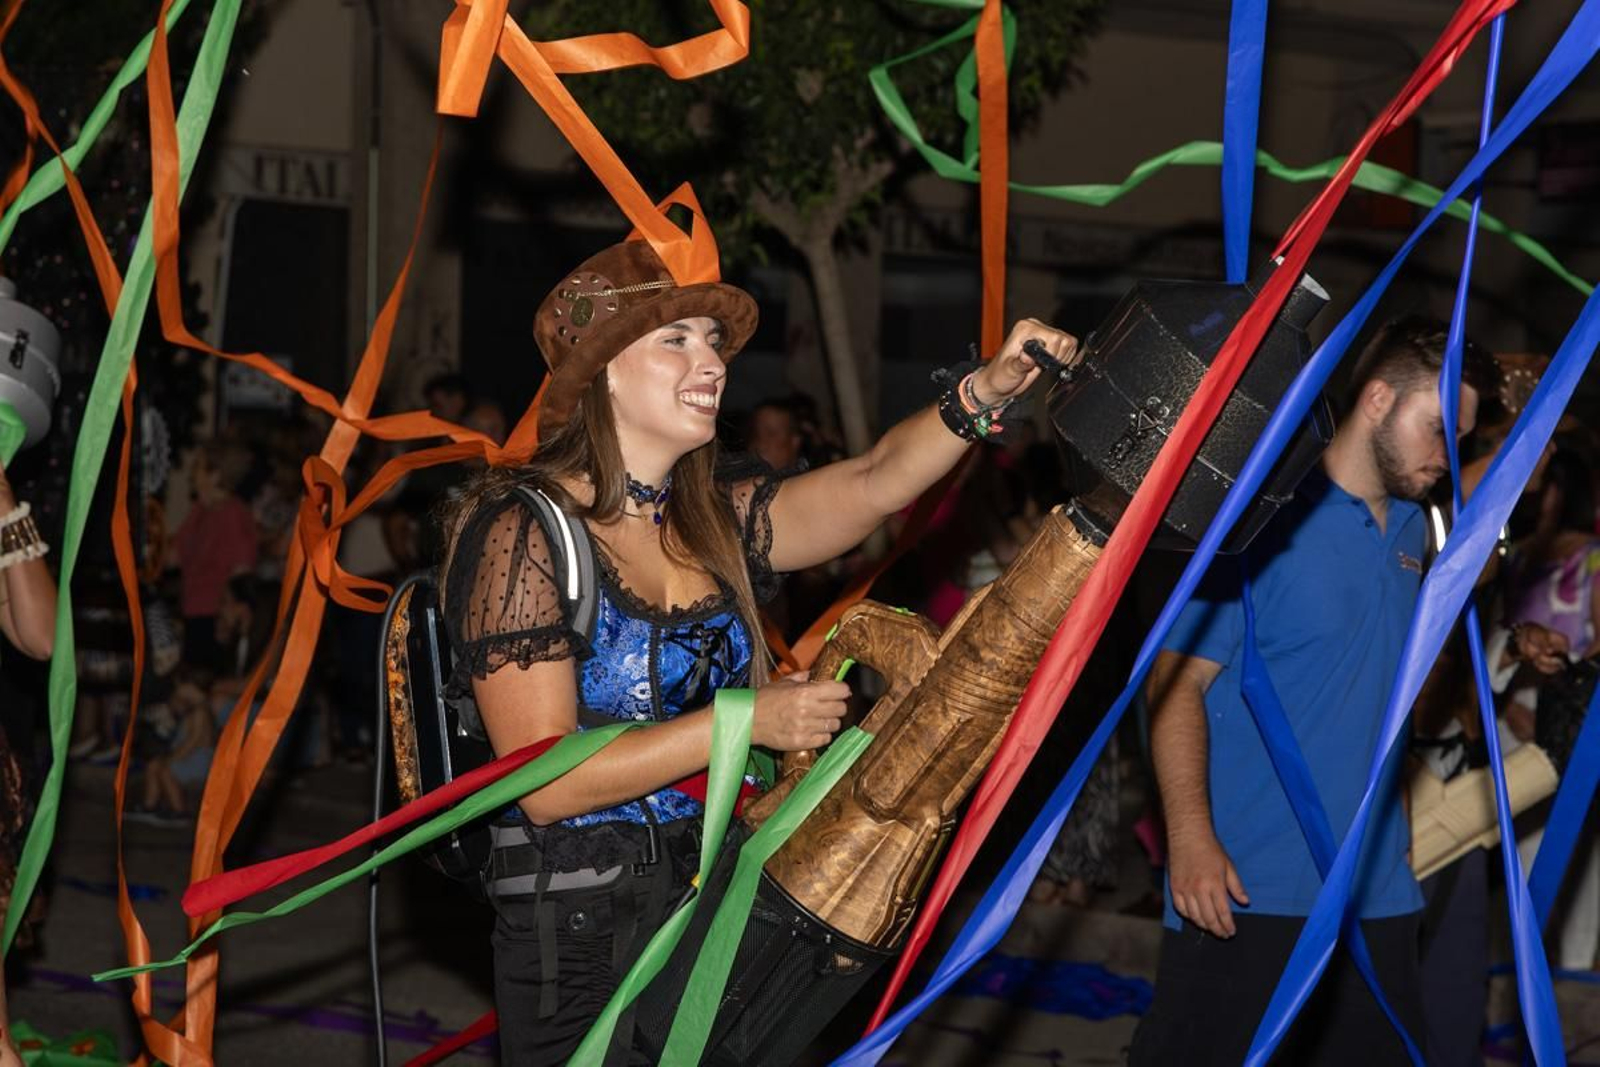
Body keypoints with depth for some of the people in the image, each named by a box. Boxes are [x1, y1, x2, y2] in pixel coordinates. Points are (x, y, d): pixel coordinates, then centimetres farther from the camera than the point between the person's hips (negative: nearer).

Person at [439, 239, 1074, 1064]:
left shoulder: (714, 518, 8)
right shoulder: (521, 531, -13)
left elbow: (871, 483, -2)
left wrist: (987, 389, -19)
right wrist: (746, 720, -20)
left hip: (715, 906, 6)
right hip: (578, 934, -6)